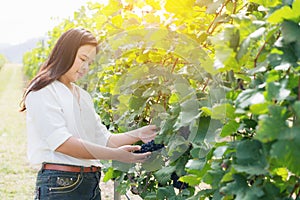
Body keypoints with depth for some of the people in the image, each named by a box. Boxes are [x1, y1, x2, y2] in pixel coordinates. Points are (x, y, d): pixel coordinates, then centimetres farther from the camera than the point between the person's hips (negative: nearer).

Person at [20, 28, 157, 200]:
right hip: (60, 185, -7)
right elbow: (62, 143, -16)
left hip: (92, 183, 7)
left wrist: (137, 135, -2)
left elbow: (103, 139, 15)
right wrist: (116, 154, -21)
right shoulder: (42, 92, -5)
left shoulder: (83, 96, 21)